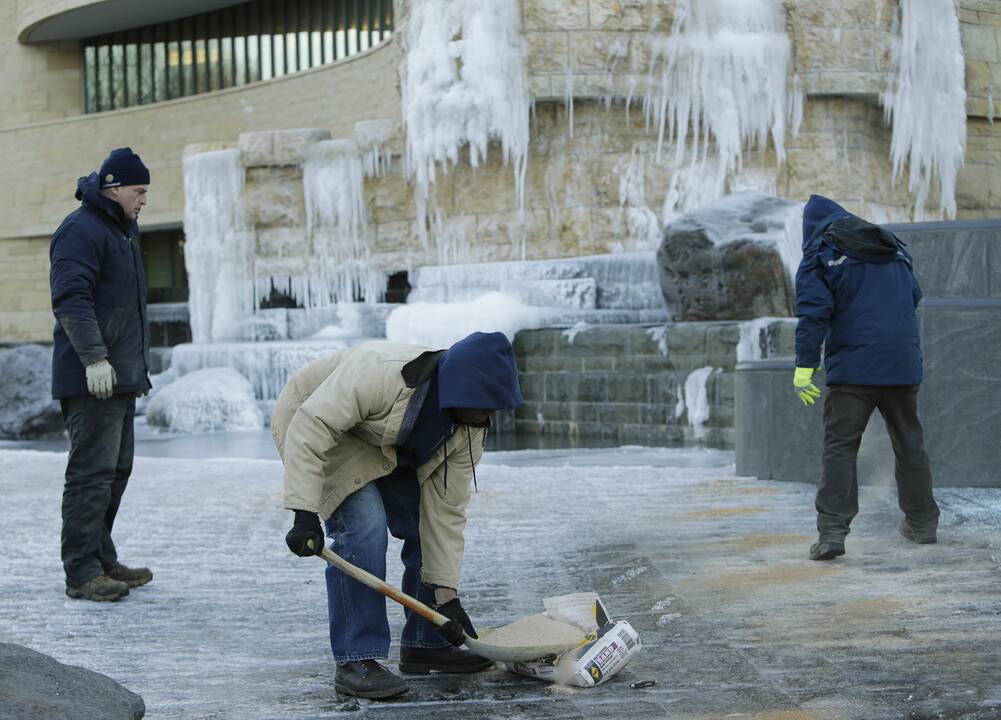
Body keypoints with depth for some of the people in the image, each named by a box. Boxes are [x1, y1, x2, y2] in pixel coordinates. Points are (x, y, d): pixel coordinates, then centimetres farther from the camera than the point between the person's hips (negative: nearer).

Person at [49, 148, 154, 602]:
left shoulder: (122, 230, 21)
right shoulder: (81, 231, -12)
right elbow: (71, 299, -22)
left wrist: (137, 367, 27)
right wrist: (94, 358, -27)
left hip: (121, 376, 10)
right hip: (91, 378, -10)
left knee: (116, 470, 15)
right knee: (92, 471, -11)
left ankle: (102, 560, 23)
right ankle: (82, 573, -9)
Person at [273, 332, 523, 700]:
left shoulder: (468, 431, -17)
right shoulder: (380, 370, -40)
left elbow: (445, 512, -12)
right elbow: (312, 426, -39)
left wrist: (445, 593, -14)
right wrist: (306, 514, -44)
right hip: (316, 425, -7)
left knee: (427, 528, -1)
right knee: (363, 525, -24)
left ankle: (425, 643, 15)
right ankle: (355, 661, -21)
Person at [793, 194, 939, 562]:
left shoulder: (820, 255, 0)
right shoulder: (893, 247, 17)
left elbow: (813, 313, -10)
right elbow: (914, 297, 25)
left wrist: (805, 365, -10)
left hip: (852, 367, -5)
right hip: (903, 365, 5)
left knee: (839, 446, -6)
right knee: (909, 442, 18)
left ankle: (832, 531, -18)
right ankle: (922, 521, 27)